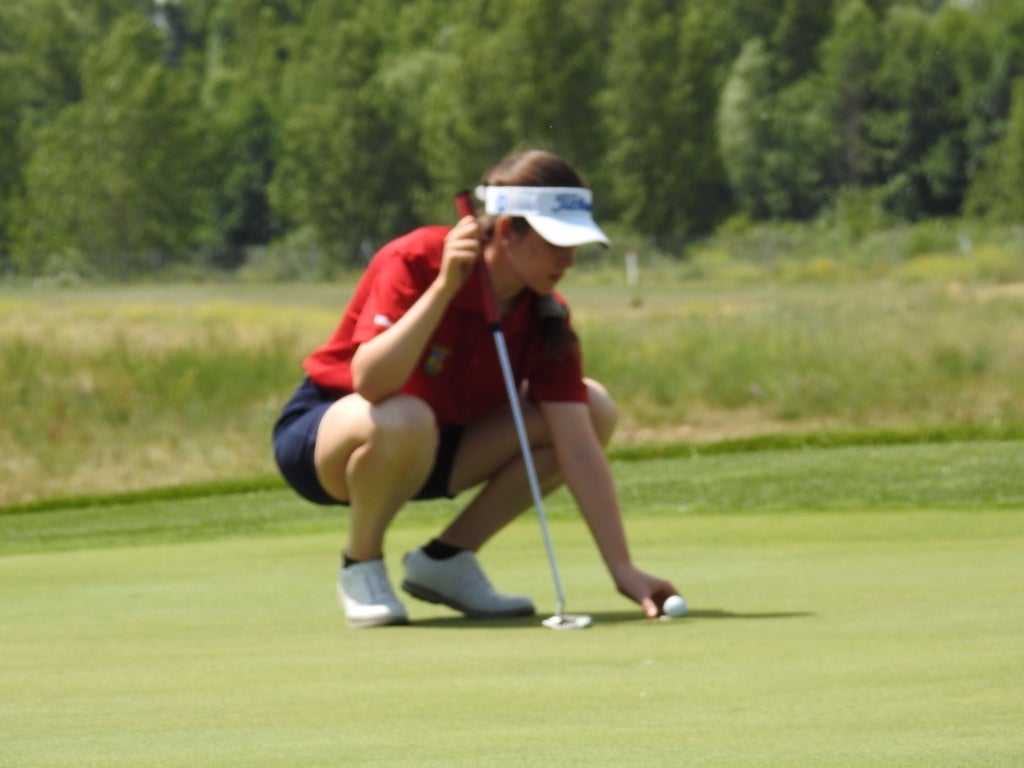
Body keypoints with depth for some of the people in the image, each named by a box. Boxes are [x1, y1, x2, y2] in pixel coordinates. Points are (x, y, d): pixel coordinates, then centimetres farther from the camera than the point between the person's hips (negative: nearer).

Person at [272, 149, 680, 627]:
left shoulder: (546, 315, -12)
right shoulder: (415, 263, -26)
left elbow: (579, 447, -16)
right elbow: (369, 382, -40)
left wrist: (622, 569, -24)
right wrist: (443, 286, -43)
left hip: (433, 447, 6)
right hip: (324, 430, -6)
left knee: (595, 410, -10)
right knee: (403, 420, -42)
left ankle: (445, 559, -1)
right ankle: (359, 567, -11)